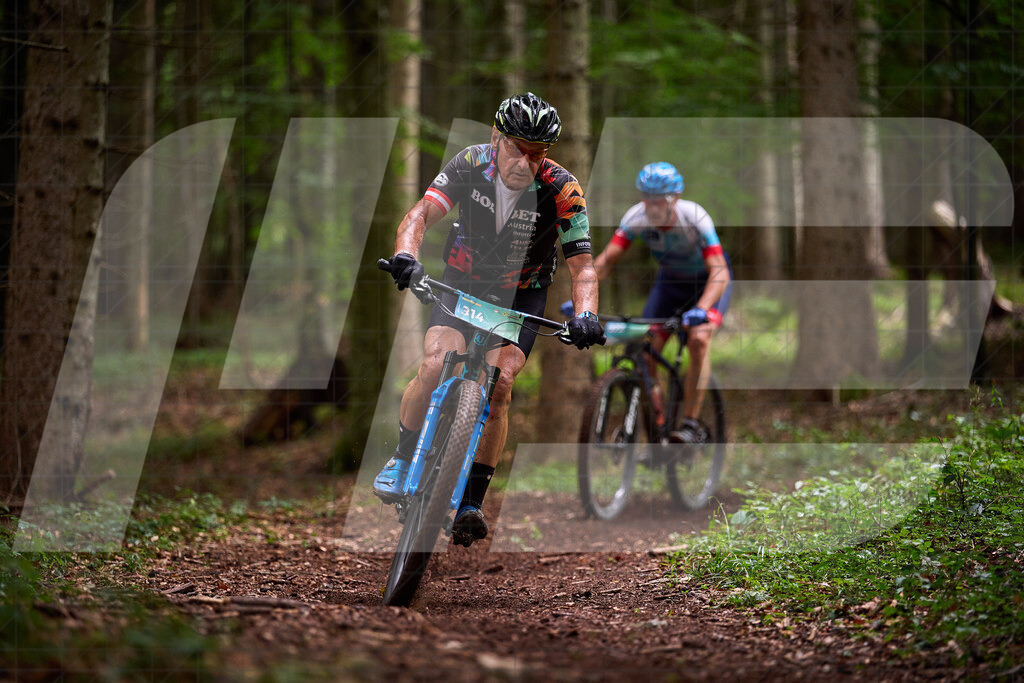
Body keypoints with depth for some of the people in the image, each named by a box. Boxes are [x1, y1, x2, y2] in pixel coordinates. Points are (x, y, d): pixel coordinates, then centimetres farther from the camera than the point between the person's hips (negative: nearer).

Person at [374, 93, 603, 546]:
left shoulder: (561, 190, -22)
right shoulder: (470, 165, -19)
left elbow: (581, 265, -24)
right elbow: (420, 214, -27)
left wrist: (585, 315, -44)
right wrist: (406, 257, -48)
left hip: (521, 297, -1)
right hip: (462, 283, 1)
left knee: (497, 386, -21)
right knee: (436, 365, -24)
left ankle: (470, 505, -12)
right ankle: (403, 460, -1)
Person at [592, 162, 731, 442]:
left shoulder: (695, 217, -34)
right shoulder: (636, 217, -24)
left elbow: (719, 273, -40)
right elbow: (605, 261, -23)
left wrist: (700, 309, -56)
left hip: (707, 282, -4)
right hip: (670, 281, 4)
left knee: (698, 339, -28)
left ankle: (692, 422, -19)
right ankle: (658, 420, 3)